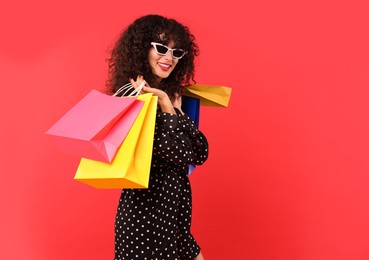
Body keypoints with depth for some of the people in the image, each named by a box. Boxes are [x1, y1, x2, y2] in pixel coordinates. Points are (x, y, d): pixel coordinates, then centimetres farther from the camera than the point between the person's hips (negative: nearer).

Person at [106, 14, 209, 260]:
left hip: (175, 195, 8)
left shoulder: (172, 92, 7)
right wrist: (165, 104, -21)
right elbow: (179, 154, -21)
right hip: (146, 200, -7)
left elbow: (199, 154, -3)